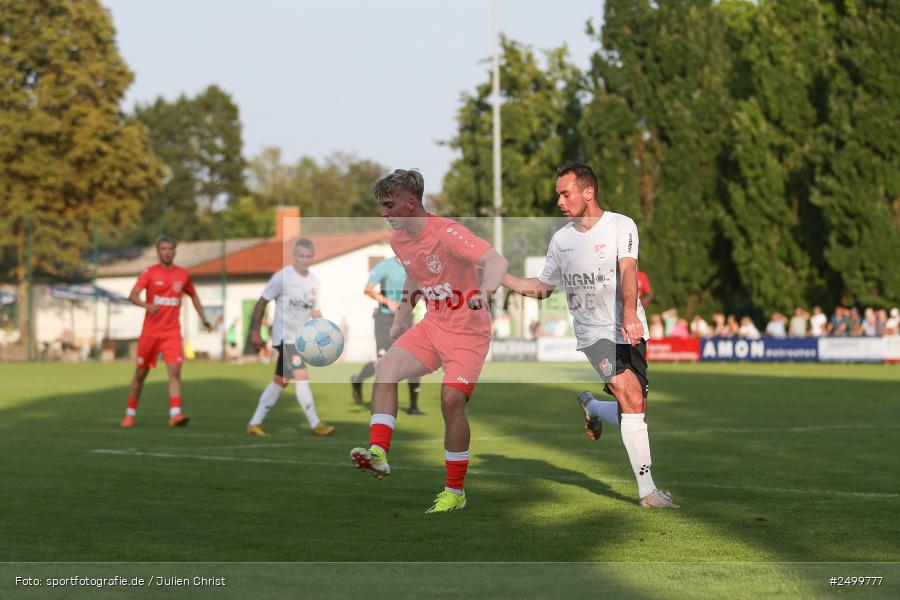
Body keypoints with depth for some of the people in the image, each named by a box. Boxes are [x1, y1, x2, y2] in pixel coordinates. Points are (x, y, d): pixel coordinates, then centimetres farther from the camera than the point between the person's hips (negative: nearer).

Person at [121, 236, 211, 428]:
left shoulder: (183, 275, 7)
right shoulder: (149, 273, -2)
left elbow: (193, 296, 25)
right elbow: (132, 296, -15)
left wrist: (203, 318, 18)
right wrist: (147, 305, -34)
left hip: (172, 333, 1)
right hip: (150, 331, -1)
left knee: (175, 371, -16)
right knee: (140, 374, 8)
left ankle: (175, 414, -24)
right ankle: (130, 414, 22)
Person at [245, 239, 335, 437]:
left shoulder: (314, 280, 8)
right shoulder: (283, 277, -10)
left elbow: (314, 310, 18)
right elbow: (262, 303, -6)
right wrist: (255, 332, -9)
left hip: (302, 337, 7)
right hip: (285, 336, -7)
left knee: (280, 380, 10)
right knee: (302, 376, -16)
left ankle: (255, 423, 16)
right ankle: (315, 423, -11)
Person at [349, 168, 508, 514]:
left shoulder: (447, 232, -21)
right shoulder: (398, 240, 4)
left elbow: (496, 261, -34)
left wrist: (485, 292, -52)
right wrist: (402, 316, 23)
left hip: (468, 332, -7)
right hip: (432, 326, 7)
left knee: (452, 399, -17)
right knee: (386, 368, -15)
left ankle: (455, 492, -4)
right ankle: (378, 454, -24)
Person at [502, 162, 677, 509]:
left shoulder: (621, 226, -3)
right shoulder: (561, 239, 8)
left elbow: (627, 271, -18)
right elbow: (543, 287, 20)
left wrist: (630, 312, -34)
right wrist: (499, 276, 8)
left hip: (630, 332, 0)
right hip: (593, 334, 0)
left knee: (634, 411, 2)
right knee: (632, 398, -19)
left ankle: (590, 407, 36)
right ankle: (647, 489, -17)